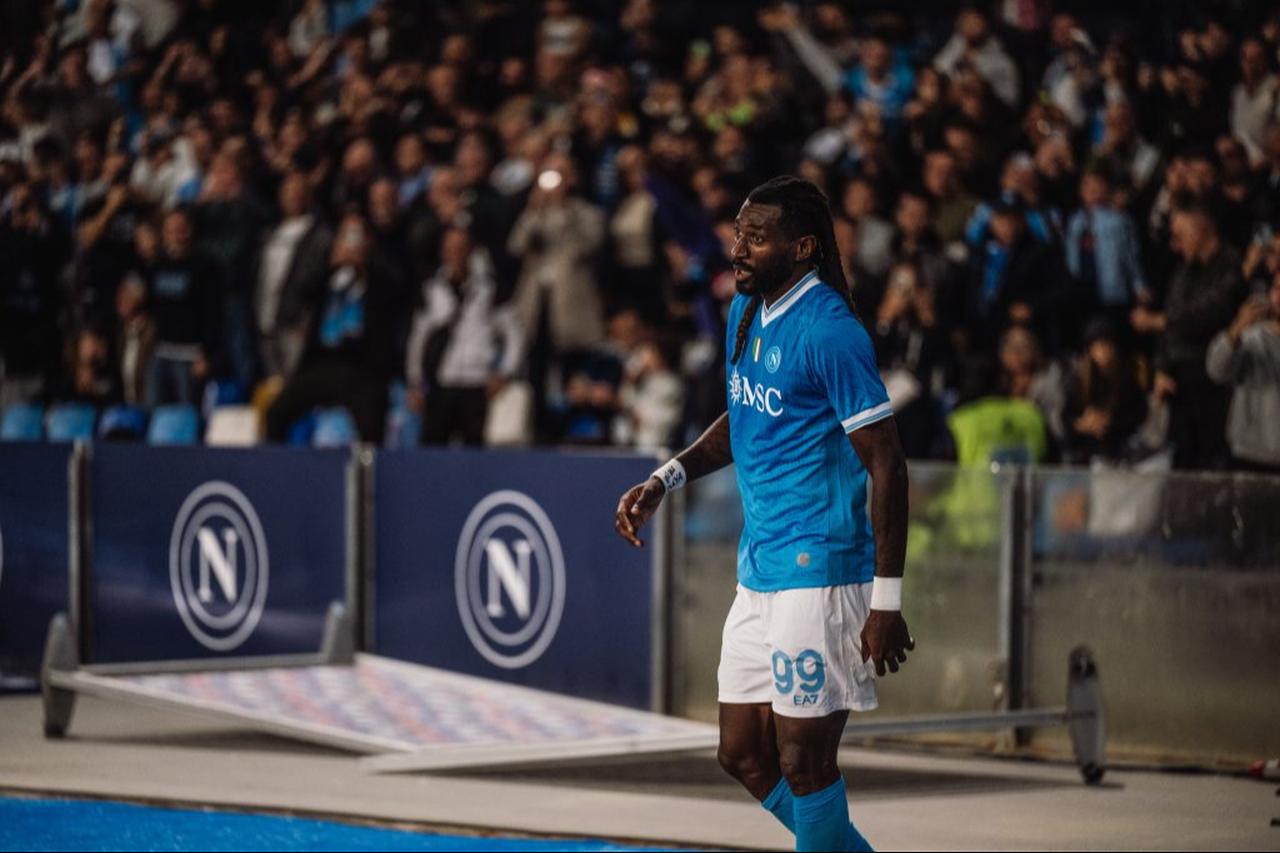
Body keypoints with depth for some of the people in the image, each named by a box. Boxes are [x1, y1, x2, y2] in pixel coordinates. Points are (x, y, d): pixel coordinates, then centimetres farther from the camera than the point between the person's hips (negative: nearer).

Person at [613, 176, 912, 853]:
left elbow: (887, 467, -17)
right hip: (758, 572, 9)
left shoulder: (829, 332, -17)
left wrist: (887, 601, -19)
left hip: (818, 573, -9)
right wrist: (665, 480, 12)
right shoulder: (746, 313, 10)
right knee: (743, 755, 13)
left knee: (802, 764, -5)